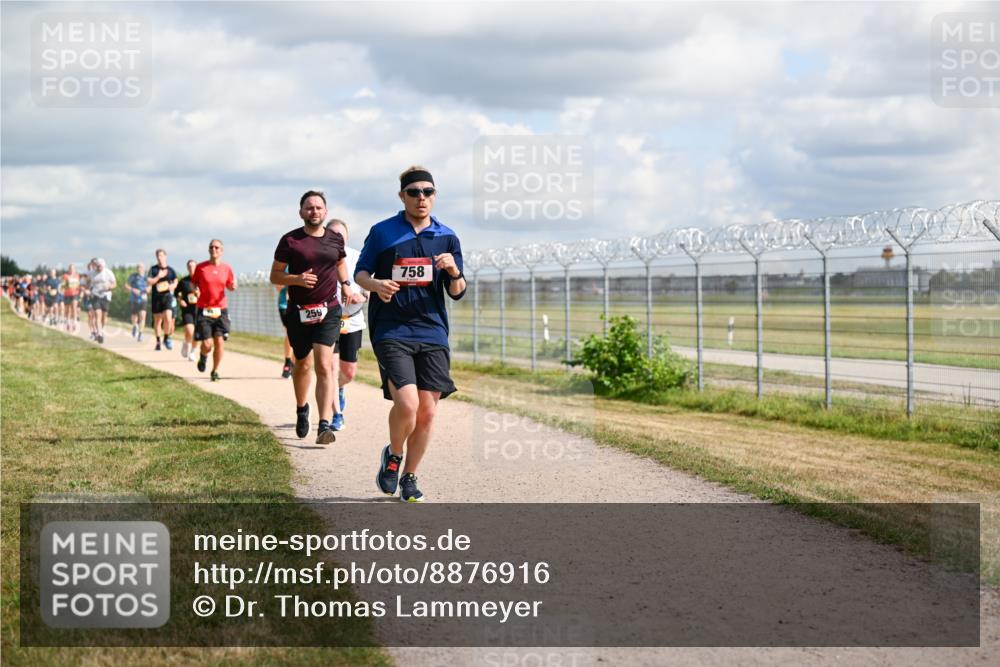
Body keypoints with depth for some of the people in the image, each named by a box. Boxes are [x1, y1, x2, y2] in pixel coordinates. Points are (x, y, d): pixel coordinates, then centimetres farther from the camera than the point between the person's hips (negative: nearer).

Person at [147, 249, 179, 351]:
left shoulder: (170, 269, 6)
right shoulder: (153, 269, 3)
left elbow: (175, 281, 18)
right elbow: (149, 281, -6)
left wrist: (172, 286, -3)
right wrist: (159, 276, -16)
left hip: (167, 296, -1)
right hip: (156, 297, 1)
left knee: (168, 318, -16)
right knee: (157, 320, 7)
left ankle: (166, 338, 4)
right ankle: (158, 342, 18)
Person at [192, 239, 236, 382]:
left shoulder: (227, 268, 5)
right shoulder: (200, 267, 0)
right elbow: (193, 283, 10)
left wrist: (233, 286, -6)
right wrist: (195, 290, -12)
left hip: (220, 310, 2)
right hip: (204, 310, -2)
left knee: (219, 341, -6)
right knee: (207, 344, -8)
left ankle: (215, 371, 11)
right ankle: (203, 356, 29)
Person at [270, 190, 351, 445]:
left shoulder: (335, 239, 6)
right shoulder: (290, 240, -2)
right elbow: (275, 275, 0)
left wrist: (345, 284, 10)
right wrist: (297, 279, -17)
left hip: (329, 310, 0)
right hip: (299, 311, 0)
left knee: (324, 366, -13)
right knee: (303, 364, 13)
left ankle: (324, 425, -19)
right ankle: (302, 409, 41)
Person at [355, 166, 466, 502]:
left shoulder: (447, 237, 9)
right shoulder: (382, 232, 3)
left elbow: (457, 292, 10)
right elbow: (360, 272, 9)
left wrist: (454, 271, -13)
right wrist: (376, 284, -14)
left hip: (432, 333, 3)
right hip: (391, 332, -3)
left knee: (427, 411, 2)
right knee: (406, 404, -19)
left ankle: (409, 478, 20)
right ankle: (393, 455, 11)